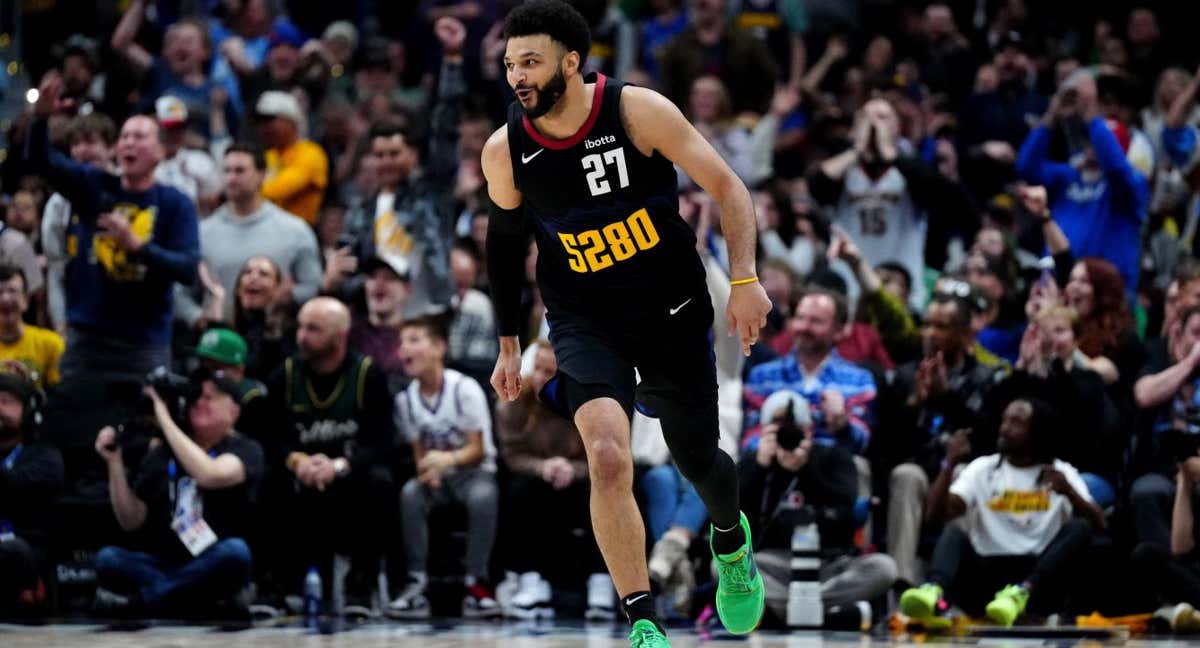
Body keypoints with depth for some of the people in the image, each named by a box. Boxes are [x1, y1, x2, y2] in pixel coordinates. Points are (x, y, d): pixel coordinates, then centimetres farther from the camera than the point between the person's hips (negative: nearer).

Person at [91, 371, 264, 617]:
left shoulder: (246, 450, 3)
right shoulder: (163, 454, 12)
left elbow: (209, 475, -21)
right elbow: (131, 521, 8)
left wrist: (165, 420, -15)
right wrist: (115, 462, -4)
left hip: (213, 569, -2)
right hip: (162, 565, 2)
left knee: (235, 551, -36)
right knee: (107, 559, -24)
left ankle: (141, 600, -27)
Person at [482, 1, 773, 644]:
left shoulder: (638, 110, -17)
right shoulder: (505, 151, -10)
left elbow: (726, 188, -8)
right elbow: (504, 239, 9)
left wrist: (744, 279, -19)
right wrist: (508, 343, 12)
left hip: (671, 310, 0)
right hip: (584, 320, 0)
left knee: (697, 459, 13)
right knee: (608, 457, -24)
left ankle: (730, 538, 52)